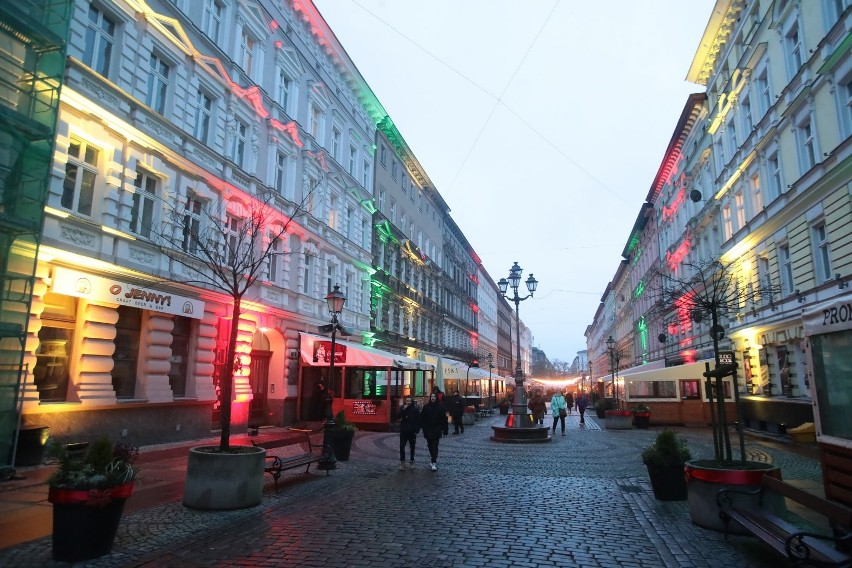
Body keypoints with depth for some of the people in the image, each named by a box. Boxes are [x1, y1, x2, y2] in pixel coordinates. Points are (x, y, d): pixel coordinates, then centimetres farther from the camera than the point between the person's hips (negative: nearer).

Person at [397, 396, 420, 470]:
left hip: (412, 432, -1)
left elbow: (418, 421, -3)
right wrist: (403, 409, -21)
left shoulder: (415, 409, -4)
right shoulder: (402, 408, 2)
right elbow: (398, 416, -12)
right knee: (402, 447, -4)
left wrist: (417, 430, -8)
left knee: (412, 447, 9)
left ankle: (411, 462, 21)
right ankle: (402, 462, 5)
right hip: (403, 431, 1)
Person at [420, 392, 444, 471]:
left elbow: (444, 418, -1)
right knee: (430, 445, 12)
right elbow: (422, 417, 1)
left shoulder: (440, 407, -2)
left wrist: (443, 428, -4)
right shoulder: (426, 407, 2)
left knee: (434, 446, -9)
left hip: (437, 430, -3)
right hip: (428, 430, 3)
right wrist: (423, 427, -7)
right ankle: (434, 460, 30)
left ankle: (434, 463, -10)